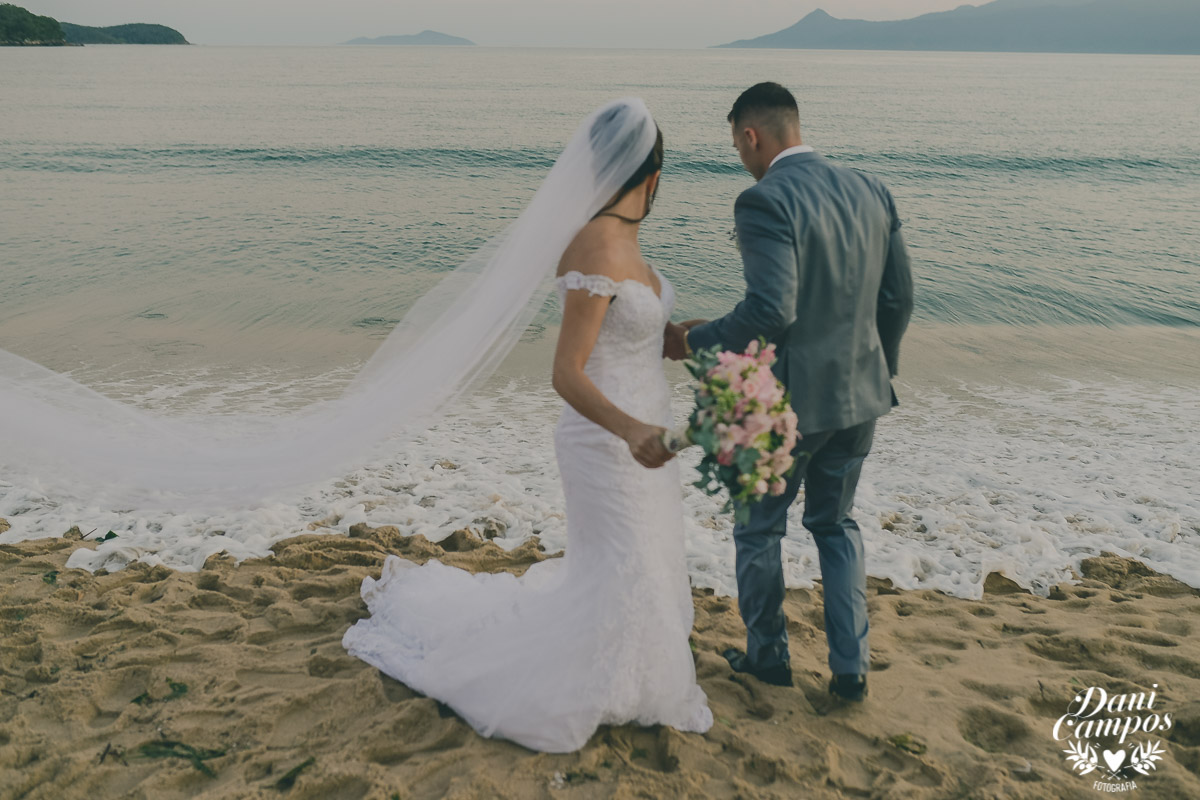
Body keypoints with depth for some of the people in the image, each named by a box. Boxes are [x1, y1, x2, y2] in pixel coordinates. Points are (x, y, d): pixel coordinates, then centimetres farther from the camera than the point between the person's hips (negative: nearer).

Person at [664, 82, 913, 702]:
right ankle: (850, 666, 27)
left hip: (786, 400, -7)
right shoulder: (871, 191, 4)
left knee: (758, 530, 16)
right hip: (859, 395, 7)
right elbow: (898, 297, 8)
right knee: (836, 524, 23)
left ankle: (767, 655, 32)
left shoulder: (764, 202, -18)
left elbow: (771, 310, -28)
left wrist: (695, 341, -14)